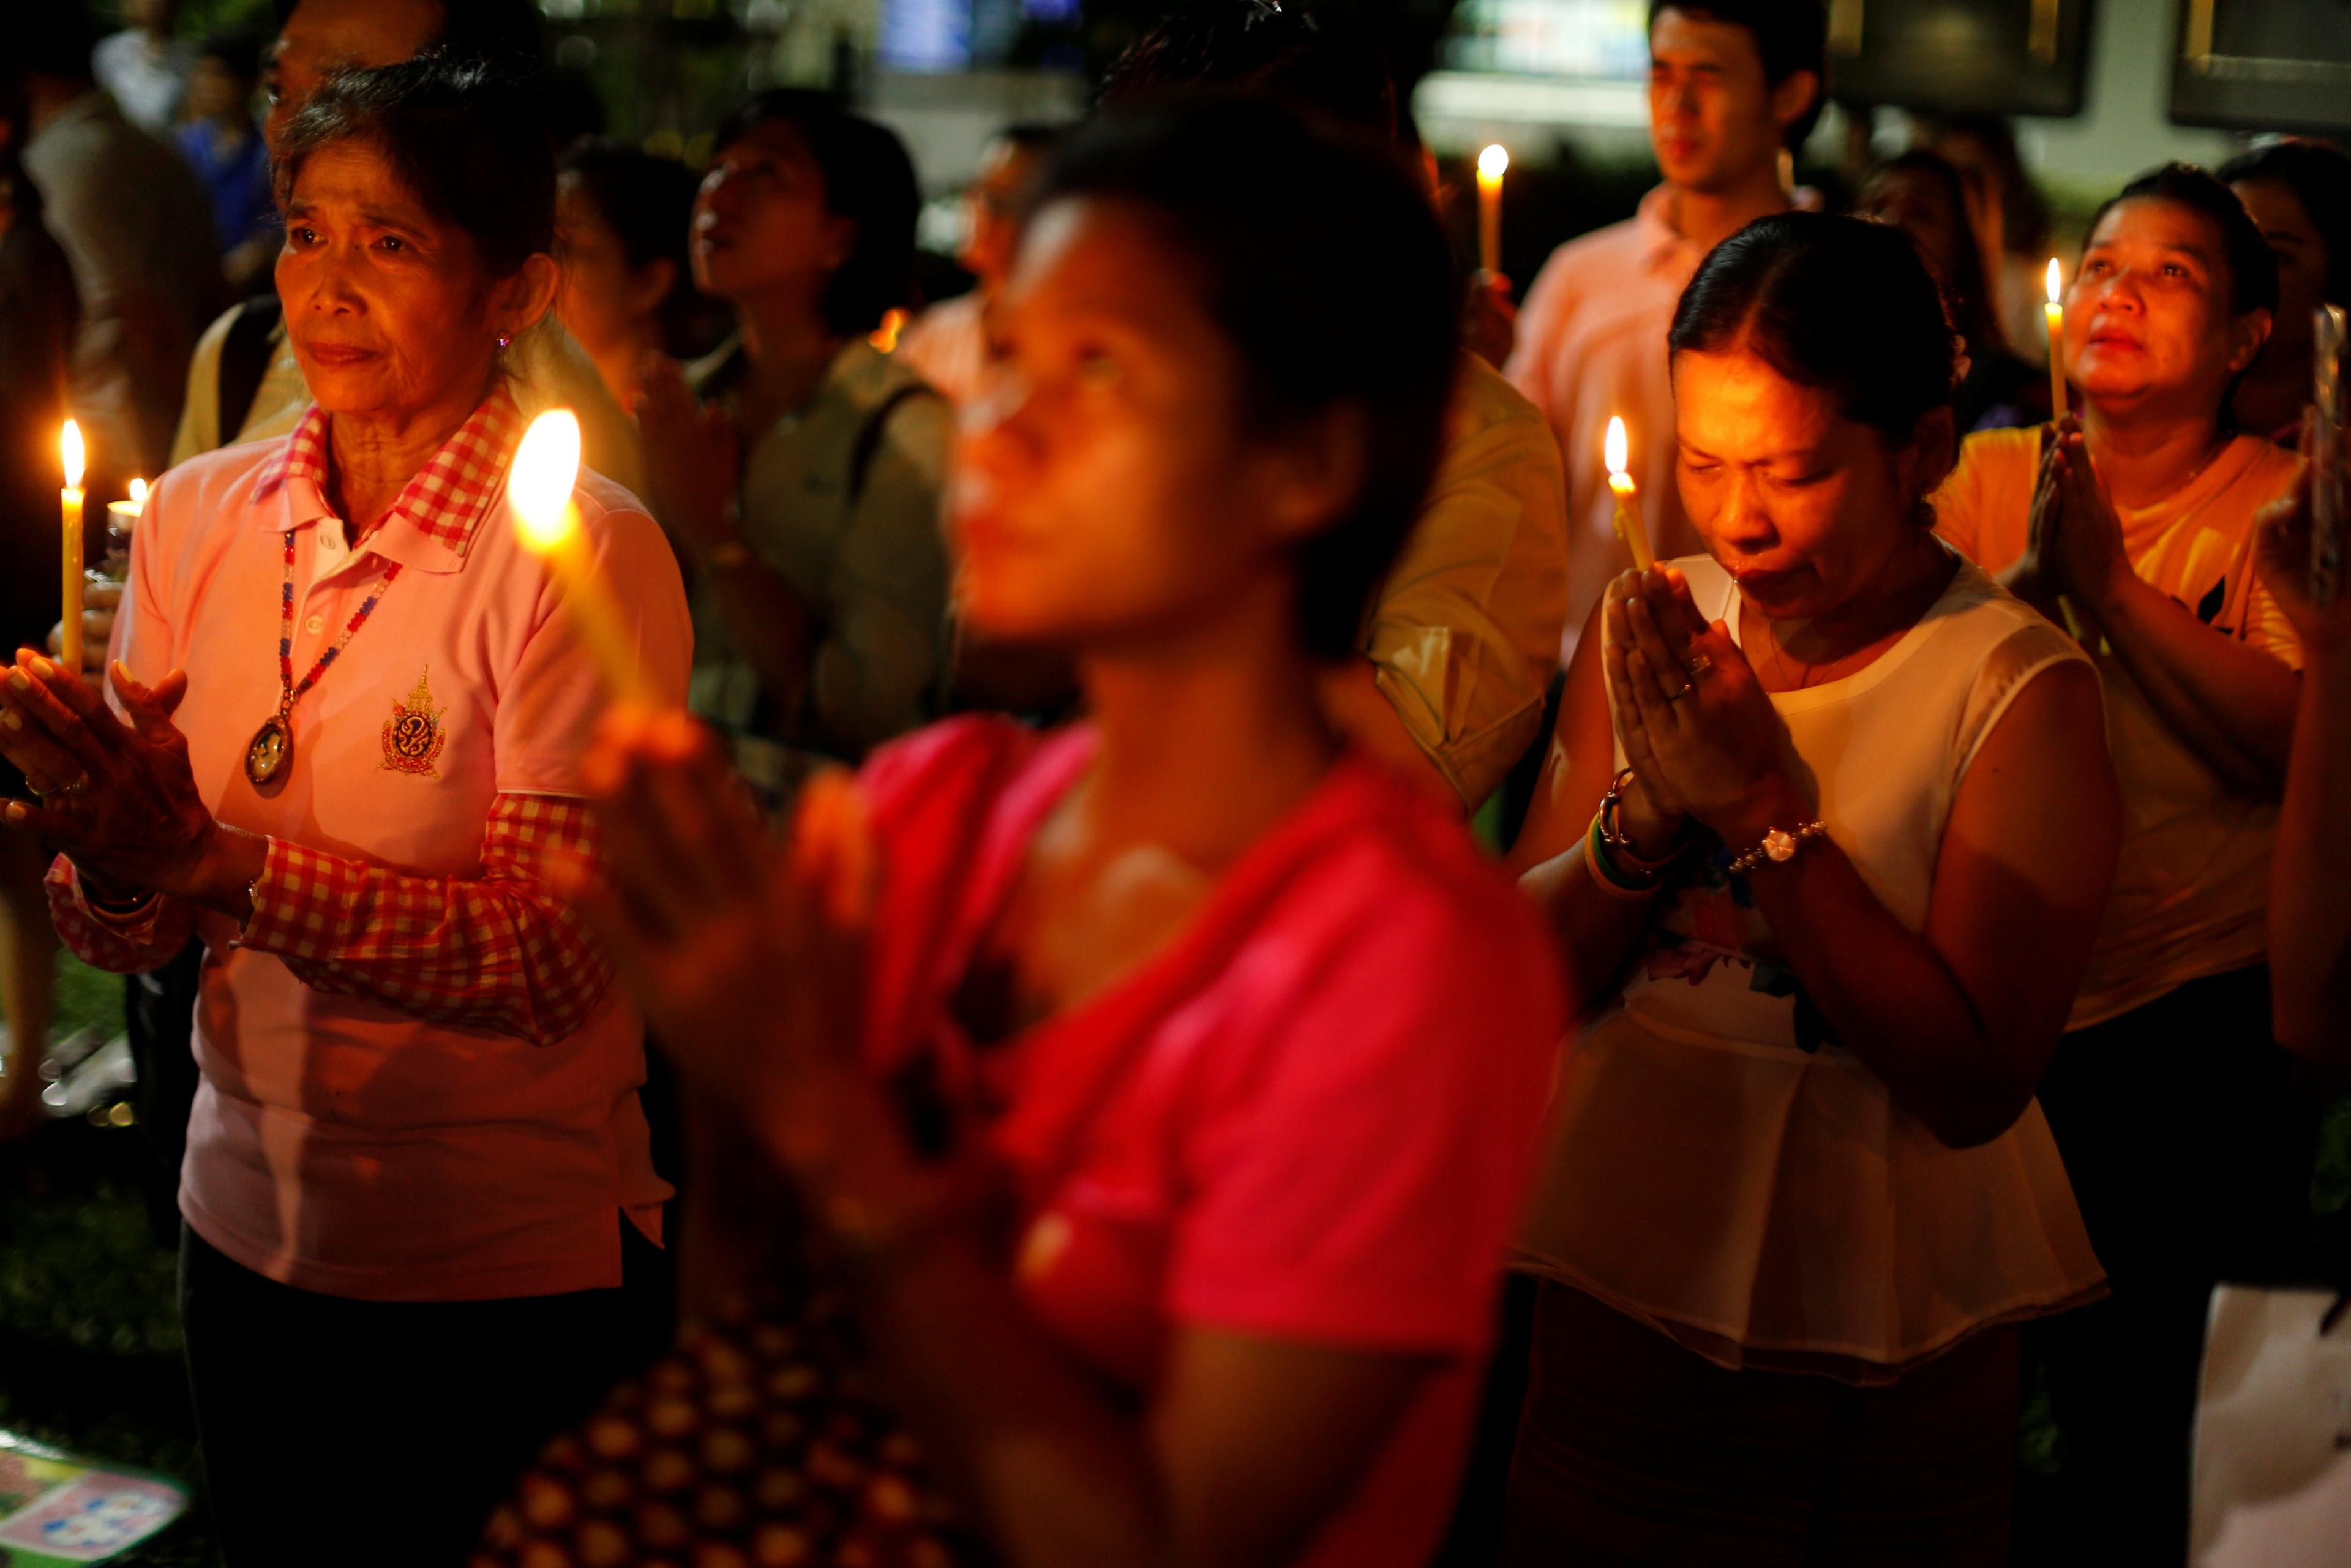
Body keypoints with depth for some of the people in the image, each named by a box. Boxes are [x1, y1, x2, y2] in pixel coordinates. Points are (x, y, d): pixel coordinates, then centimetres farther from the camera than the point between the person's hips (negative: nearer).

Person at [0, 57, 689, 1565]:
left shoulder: (583, 551, -16)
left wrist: (223, 863, -25)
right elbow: (130, 931, 4)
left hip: (512, 1271, -5)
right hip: (252, 1228, 5)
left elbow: (562, 956, -19)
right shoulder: (198, 518, 0)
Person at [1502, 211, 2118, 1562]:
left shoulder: (2023, 689, -14)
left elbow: (1974, 1084, -21)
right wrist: (1648, 810, -19)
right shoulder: (1647, 632, 1)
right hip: (1621, 1299, 4)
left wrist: (1763, 805, -24)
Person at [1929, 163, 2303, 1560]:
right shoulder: (1991, 478, 4)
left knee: (2124, 1390, 5)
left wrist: (2110, 579, -20)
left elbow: (2298, 750, -18)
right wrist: (2030, 576, -20)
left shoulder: (2279, 504, -4)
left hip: (2185, 1017, -2)